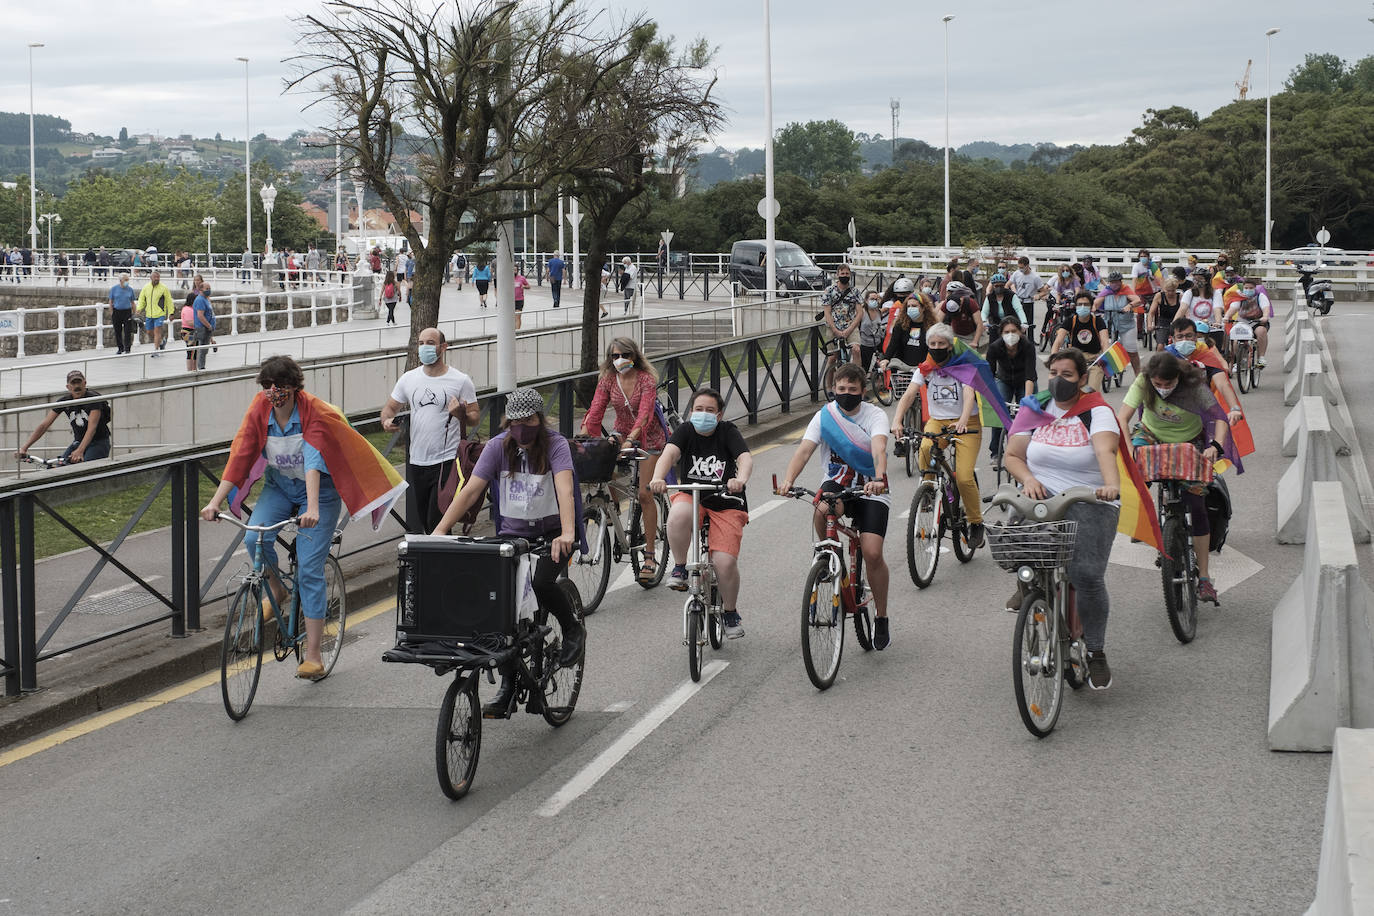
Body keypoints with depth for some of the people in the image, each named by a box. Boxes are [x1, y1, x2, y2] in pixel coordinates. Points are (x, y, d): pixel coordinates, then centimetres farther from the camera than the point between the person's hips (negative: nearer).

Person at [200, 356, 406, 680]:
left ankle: (313, 656, -5)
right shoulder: (259, 410, -11)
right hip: (279, 486, 4)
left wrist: (312, 509, -47)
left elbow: (313, 461, -34)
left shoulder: (316, 413, -23)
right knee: (254, 538, -25)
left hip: (318, 490, -4)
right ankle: (276, 590, 8)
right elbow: (239, 455, -16)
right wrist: (215, 501, -25)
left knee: (309, 569, -9)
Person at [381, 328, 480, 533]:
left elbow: (474, 418, 0)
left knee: (437, 525, -9)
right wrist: (387, 420, -7)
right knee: (414, 525, 8)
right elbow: (390, 407, 16)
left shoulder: (460, 381, -2)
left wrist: (461, 414, -23)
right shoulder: (409, 379, 9)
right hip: (415, 461, 5)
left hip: (446, 462, -4)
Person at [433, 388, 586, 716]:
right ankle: (507, 687, -3)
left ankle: (573, 628, 2)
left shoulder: (555, 445, -11)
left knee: (541, 582, -30)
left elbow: (564, 489, -27)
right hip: (511, 534, 3)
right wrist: (440, 531, -22)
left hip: (552, 533, -3)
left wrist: (567, 534, -44)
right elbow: (470, 490, -11)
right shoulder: (498, 446, -4)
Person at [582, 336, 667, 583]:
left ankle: (649, 556, -3)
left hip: (648, 436, -4)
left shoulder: (646, 379, -20)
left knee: (644, 494, -9)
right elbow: (595, 411, -14)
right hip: (622, 431, 4)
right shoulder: (608, 380, -7)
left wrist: (630, 440, -46)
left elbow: (644, 414, -31)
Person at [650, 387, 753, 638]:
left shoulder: (727, 432, -5)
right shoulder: (686, 431, -2)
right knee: (679, 514, -37)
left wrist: (741, 479, -46)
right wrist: (658, 478, -43)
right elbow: (669, 453, -21)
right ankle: (679, 568, -13)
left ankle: (731, 612, 11)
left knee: (725, 562, -17)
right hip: (691, 496, 1)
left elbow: (745, 457, -22)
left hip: (726, 504, -1)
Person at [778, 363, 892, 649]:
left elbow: (879, 449, -27)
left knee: (872, 553, -17)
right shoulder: (825, 416, -3)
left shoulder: (875, 416, -9)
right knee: (822, 510, -36)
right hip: (836, 484, 1)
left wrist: (879, 479, -48)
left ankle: (881, 617, 4)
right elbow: (804, 449, -16)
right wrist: (788, 480, -35)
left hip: (871, 491, -1)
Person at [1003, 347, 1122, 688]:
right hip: (1043, 494, 3)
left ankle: (1096, 652, -3)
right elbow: (1012, 455, 8)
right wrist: (1028, 480, -13)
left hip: (1090, 502, -3)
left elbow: (1105, 451, -20)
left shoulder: (1096, 411, -3)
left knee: (1087, 574, -20)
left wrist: (1111, 485, -40)